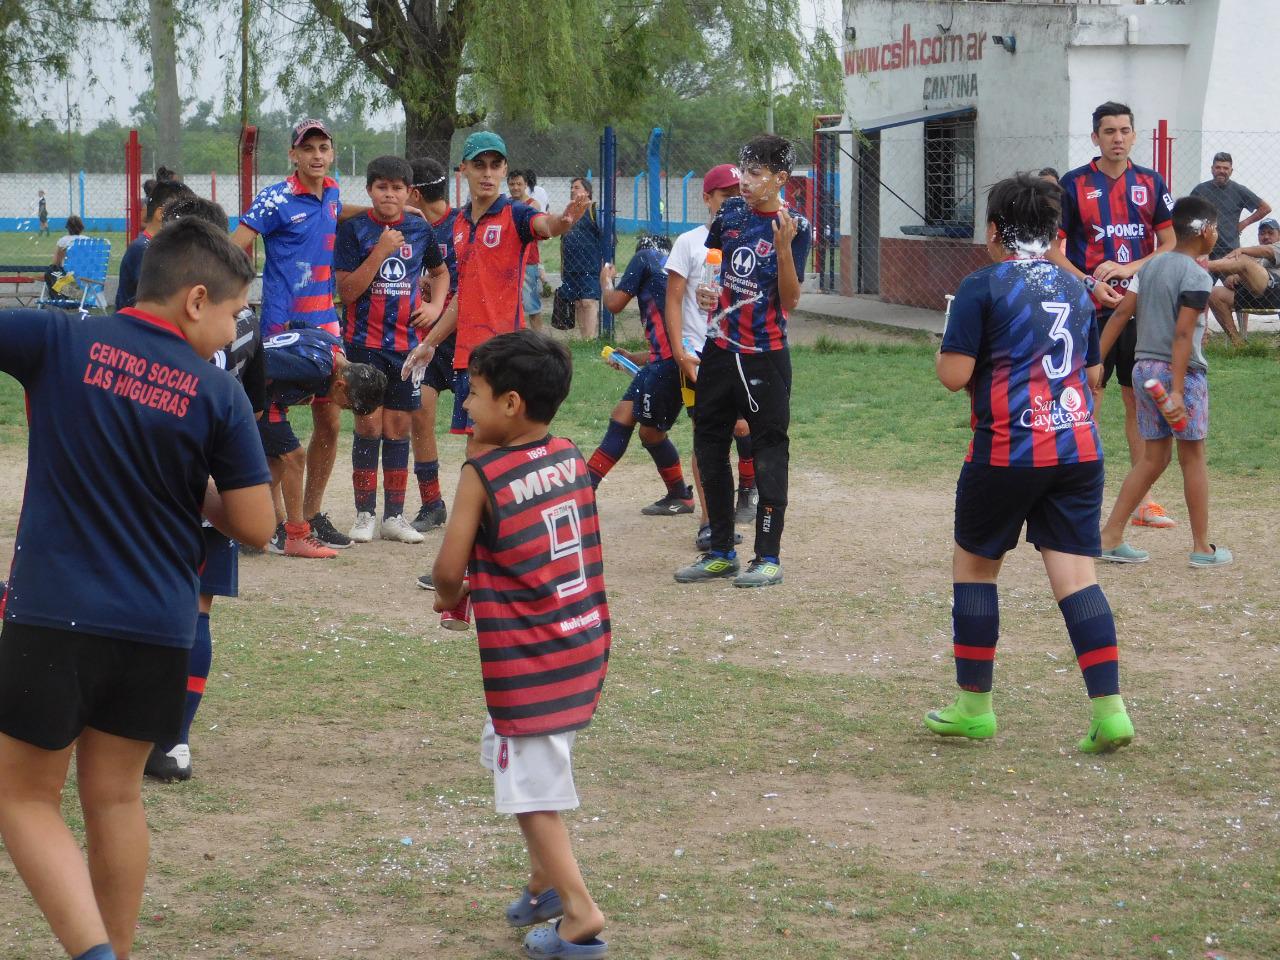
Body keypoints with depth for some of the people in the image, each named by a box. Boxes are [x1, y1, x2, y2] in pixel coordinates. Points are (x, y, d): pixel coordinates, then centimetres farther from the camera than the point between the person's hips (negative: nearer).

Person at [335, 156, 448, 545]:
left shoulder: (420, 229, 5)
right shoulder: (354, 229, -5)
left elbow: (440, 271, 23)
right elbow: (347, 291, -11)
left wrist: (436, 306, 5)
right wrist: (380, 252, -19)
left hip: (407, 343, 3)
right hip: (365, 342, -3)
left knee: (399, 428, 6)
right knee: (369, 426, -3)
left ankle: (394, 516, 11)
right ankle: (365, 514, 4)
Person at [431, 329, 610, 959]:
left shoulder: (483, 475, -14)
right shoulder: (570, 458, 4)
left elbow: (449, 568, -13)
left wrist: (454, 596, 9)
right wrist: (480, 587, 15)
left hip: (528, 663, -7)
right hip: (584, 645, 7)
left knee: (531, 790, 4)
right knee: (512, 754, 26)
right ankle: (545, 879, 31)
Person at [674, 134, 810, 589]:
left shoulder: (794, 227, -12)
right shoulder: (731, 211, 4)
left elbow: (790, 301, -18)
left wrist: (783, 248, -28)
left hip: (765, 358, -7)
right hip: (719, 350, 7)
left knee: (769, 453, -1)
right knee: (709, 448, 12)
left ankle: (768, 558, 5)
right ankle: (721, 552, 23)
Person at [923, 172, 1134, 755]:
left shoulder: (983, 286, -7)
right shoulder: (1075, 288, 13)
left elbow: (954, 375, -12)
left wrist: (947, 350, 9)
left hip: (1006, 450, -5)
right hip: (1078, 450, 5)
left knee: (975, 563, 13)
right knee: (1075, 572, 1)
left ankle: (974, 706, 17)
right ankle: (1109, 709, -10)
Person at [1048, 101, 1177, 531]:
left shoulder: (1151, 184, 7)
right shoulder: (1074, 185, -1)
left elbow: (1171, 244, 6)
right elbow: (1053, 249, -2)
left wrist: (1128, 268, -9)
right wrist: (1090, 284, -15)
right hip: (1091, 311, -3)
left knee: (1140, 400, 7)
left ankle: (1142, 499, 14)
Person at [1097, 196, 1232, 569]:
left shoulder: (1152, 266, 10)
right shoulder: (1197, 277, -13)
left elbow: (1121, 314, 7)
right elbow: (1183, 334, -20)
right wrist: (1176, 391, -22)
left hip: (1144, 367, 7)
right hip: (1180, 370, -7)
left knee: (1155, 457, 14)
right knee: (1193, 457, 4)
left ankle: (1110, 537, 8)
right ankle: (1202, 548, 11)